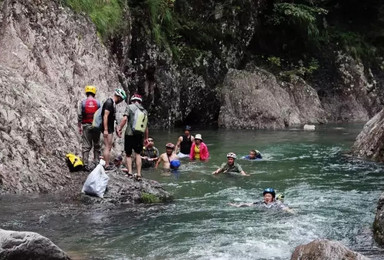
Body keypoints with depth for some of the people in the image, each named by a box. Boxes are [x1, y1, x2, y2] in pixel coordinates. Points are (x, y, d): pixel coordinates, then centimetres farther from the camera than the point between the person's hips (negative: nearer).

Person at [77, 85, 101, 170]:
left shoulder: (82, 102, -1)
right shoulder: (98, 103, 2)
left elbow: (79, 116, -5)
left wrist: (79, 126, 3)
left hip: (86, 126, -1)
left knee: (86, 146, 1)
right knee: (97, 146, 12)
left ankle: (86, 164, -3)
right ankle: (97, 163, 12)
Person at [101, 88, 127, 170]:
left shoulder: (112, 103, 14)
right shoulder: (109, 103, -16)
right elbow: (105, 116, -22)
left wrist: (115, 127, 25)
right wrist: (105, 130, -25)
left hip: (110, 129, 10)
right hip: (107, 129, -10)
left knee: (109, 146, 15)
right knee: (107, 147, -7)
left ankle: (107, 164, 21)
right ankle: (107, 166, -5)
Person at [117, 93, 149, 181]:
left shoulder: (130, 107, -3)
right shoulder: (144, 111, 11)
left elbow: (125, 119, -17)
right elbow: (146, 126, 14)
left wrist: (119, 128, -12)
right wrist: (146, 138, 22)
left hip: (130, 134, -3)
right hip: (140, 135, 3)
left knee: (128, 154, 9)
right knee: (138, 154, 10)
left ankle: (130, 172, -1)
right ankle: (139, 174, 4)